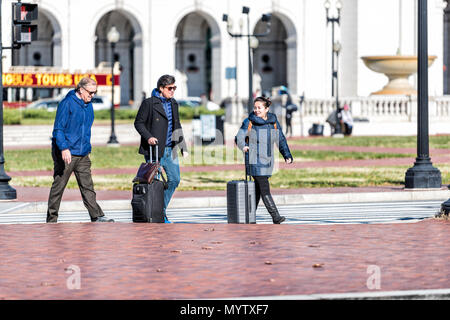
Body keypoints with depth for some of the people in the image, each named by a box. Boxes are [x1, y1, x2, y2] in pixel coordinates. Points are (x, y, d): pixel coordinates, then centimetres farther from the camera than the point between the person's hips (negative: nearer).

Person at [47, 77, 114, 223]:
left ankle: (97, 216, 1)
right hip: (65, 153, -7)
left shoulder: (88, 105, 13)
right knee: (58, 186, 1)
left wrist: (87, 148, 24)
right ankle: (52, 219, 7)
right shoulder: (67, 104, -12)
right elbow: (58, 128, -15)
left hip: (83, 154, 7)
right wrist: (64, 148, -24)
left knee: (87, 186, 4)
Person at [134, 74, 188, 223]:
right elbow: (138, 122, -5)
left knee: (174, 179, 4)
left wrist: (183, 147, 16)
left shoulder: (173, 104, 14)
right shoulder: (149, 103, -6)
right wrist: (148, 137, -20)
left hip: (170, 149, 7)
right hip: (154, 149, -7)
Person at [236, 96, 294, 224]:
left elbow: (281, 140, 14)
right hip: (255, 161, -5)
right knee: (265, 189, -13)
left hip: (268, 161, 5)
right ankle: (275, 216, -16)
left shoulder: (273, 121, 8)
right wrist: (243, 146, -27)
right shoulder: (249, 122, -4)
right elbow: (239, 137, -6)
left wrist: (287, 155, 7)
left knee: (258, 189, 9)